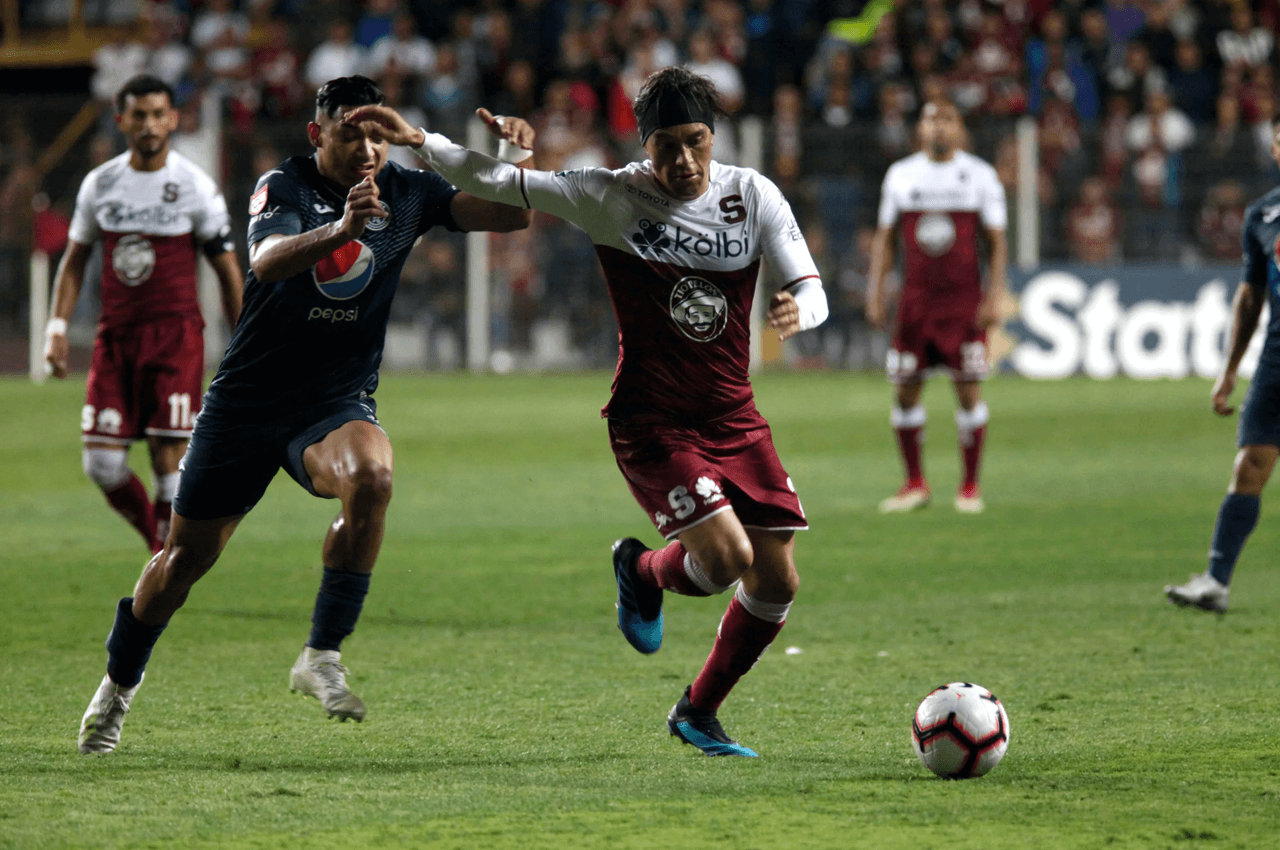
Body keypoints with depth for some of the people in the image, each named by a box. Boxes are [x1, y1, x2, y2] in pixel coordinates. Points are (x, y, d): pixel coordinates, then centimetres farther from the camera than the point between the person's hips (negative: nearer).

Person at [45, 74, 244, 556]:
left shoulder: (195, 187, -3)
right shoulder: (99, 184, 6)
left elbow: (228, 272, 2)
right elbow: (75, 261, 17)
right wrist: (57, 327, 6)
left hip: (175, 334, -3)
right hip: (115, 335, 3)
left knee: (169, 458, -9)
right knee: (102, 465, -4)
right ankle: (159, 536, 20)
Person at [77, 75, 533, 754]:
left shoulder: (407, 193, -1)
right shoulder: (284, 186, -10)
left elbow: (511, 216, -4)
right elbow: (268, 261, -30)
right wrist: (340, 230, -48)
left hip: (338, 402, 1)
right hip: (245, 402, -1)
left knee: (371, 476, -34)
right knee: (187, 556, 6)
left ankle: (322, 656, -24)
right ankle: (118, 685, 32)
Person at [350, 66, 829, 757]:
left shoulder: (752, 196, -2)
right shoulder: (611, 199, -9)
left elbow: (812, 292, -4)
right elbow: (499, 182, -7)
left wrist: (795, 311, -28)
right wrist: (417, 142, -19)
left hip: (735, 420, 4)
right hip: (650, 422, -4)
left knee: (777, 581, 2)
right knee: (726, 557, -22)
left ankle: (697, 714, 24)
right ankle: (643, 571, 15)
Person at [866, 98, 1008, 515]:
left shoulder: (980, 176, 2)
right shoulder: (900, 175, 8)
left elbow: (997, 242, 3)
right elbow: (884, 238, 13)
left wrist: (994, 296, -7)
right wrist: (875, 293, 5)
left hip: (964, 300, -2)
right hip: (916, 299, 2)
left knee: (969, 391, -5)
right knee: (906, 390, 0)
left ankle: (970, 487, 5)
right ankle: (914, 484, 12)